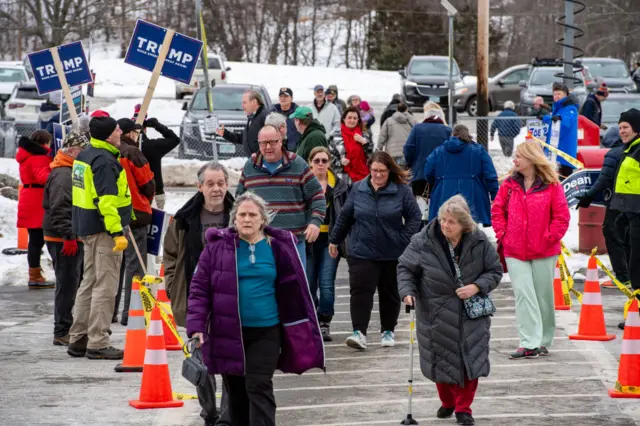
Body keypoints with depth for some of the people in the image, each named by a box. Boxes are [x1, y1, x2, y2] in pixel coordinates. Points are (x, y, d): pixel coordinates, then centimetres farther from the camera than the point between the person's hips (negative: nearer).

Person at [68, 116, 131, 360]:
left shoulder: (85, 156, 14)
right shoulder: (104, 161, -18)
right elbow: (107, 200, -25)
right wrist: (118, 233, -27)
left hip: (87, 228, 10)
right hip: (104, 230, -10)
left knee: (89, 283, 16)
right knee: (105, 286, -6)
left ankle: (78, 340, 20)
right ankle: (98, 344, -6)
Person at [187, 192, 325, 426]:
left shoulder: (278, 248, 1)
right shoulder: (218, 246, -2)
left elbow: (294, 290, 7)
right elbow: (199, 288, 0)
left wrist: (304, 328, 8)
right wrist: (197, 325, -11)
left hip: (266, 331, -1)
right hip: (228, 332, 1)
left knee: (259, 388, -10)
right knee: (236, 391, 11)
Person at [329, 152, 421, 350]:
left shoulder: (401, 190, -6)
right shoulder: (358, 189, 0)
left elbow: (414, 216, -1)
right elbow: (345, 216, 9)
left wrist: (404, 240, -10)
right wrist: (334, 240, 15)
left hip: (392, 253, 0)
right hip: (361, 252, 0)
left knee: (390, 294, 12)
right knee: (361, 291, -12)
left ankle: (388, 331, 27)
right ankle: (359, 332, -16)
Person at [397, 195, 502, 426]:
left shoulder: (479, 242, -10)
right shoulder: (423, 242, -13)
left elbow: (495, 271, 0)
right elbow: (405, 267, -4)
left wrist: (477, 287, -17)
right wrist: (407, 291, -21)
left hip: (470, 315, 0)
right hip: (436, 314, 0)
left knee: (469, 361, -1)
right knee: (442, 361, 9)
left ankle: (463, 407, 14)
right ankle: (447, 402, 34)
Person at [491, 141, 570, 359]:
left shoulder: (551, 186, -5)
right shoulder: (509, 185, 4)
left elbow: (561, 216, -4)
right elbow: (497, 210, 9)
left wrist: (549, 238, -9)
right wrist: (503, 235, -1)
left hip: (543, 251, -2)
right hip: (515, 251, 2)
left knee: (543, 296, 8)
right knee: (523, 295, -6)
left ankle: (544, 341, 21)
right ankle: (529, 344, -9)